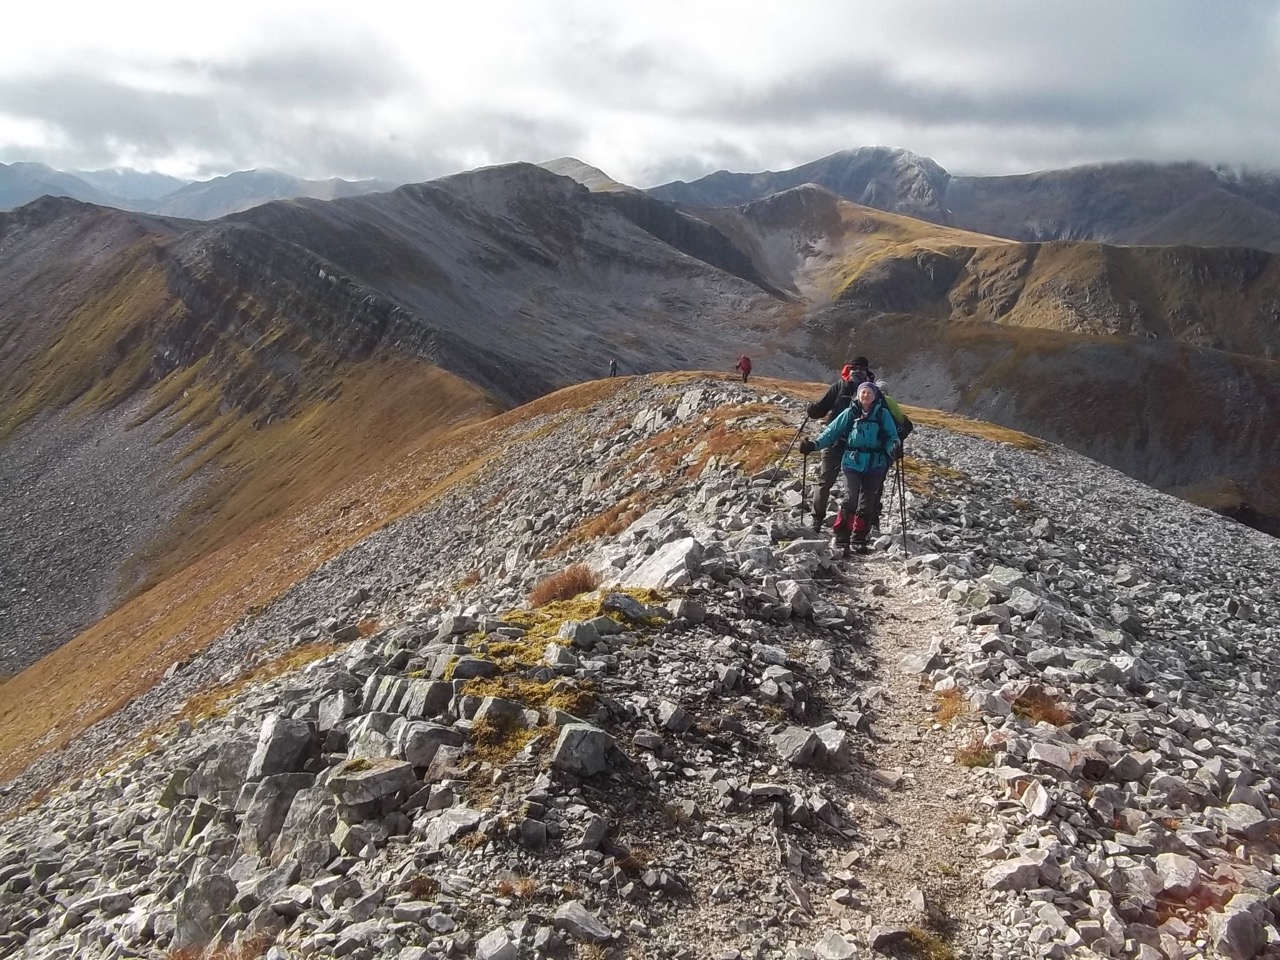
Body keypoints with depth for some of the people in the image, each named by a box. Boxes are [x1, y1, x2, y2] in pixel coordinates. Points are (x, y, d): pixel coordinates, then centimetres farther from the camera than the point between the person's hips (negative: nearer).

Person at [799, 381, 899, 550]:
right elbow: (832, 431, 5)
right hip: (853, 463, -1)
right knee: (850, 498, -15)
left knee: (866, 503, 7)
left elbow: (891, 436, 5)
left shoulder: (882, 413, 3)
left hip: (875, 465, 1)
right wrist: (815, 444, -6)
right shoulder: (850, 413, 3)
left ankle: (859, 538, 19)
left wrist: (893, 449, -16)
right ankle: (841, 535, -6)